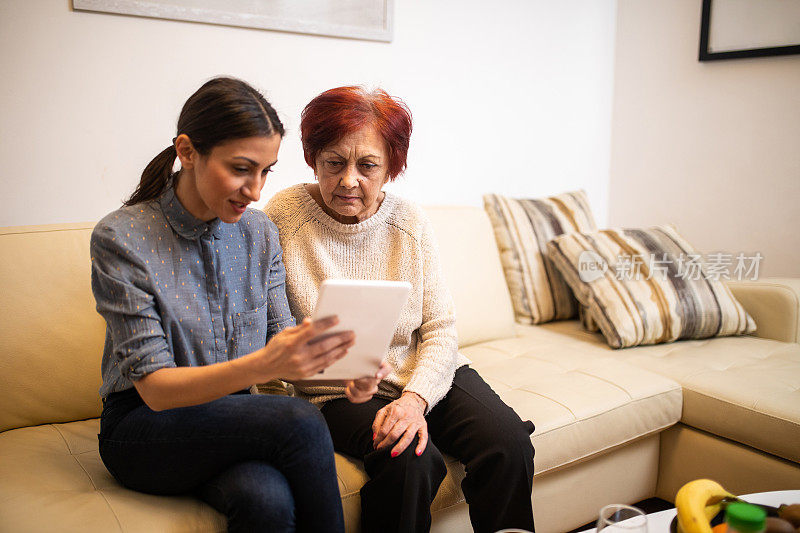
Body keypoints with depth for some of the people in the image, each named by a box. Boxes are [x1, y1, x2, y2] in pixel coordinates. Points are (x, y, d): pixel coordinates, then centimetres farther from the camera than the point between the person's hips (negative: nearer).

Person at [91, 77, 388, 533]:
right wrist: (263, 364, -35)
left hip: (234, 420, 3)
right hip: (145, 429, -3)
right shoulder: (120, 238, -14)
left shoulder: (260, 232, 1)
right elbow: (154, 387, -18)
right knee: (300, 420, -28)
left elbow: (281, 337, 1)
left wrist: (337, 366, -22)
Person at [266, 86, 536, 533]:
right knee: (411, 460, -30)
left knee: (509, 441, -19)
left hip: (424, 376, 3)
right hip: (337, 391, -3)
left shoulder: (410, 221, 0)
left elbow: (441, 329, -2)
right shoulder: (284, 216, -8)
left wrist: (415, 396, -18)